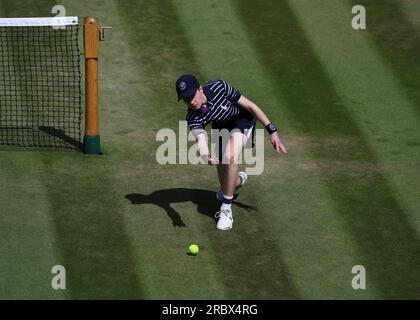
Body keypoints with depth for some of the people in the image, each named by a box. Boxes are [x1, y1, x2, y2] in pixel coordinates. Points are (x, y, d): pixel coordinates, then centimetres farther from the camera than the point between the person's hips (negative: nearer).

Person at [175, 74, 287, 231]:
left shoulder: (219, 87, -34)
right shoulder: (193, 118, -29)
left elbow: (250, 106, -25)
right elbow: (200, 138, -48)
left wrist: (272, 131, -26)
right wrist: (205, 154, -73)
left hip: (242, 119, -3)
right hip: (221, 126, 3)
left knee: (229, 157, -30)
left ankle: (226, 209, -19)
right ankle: (238, 179, 44)